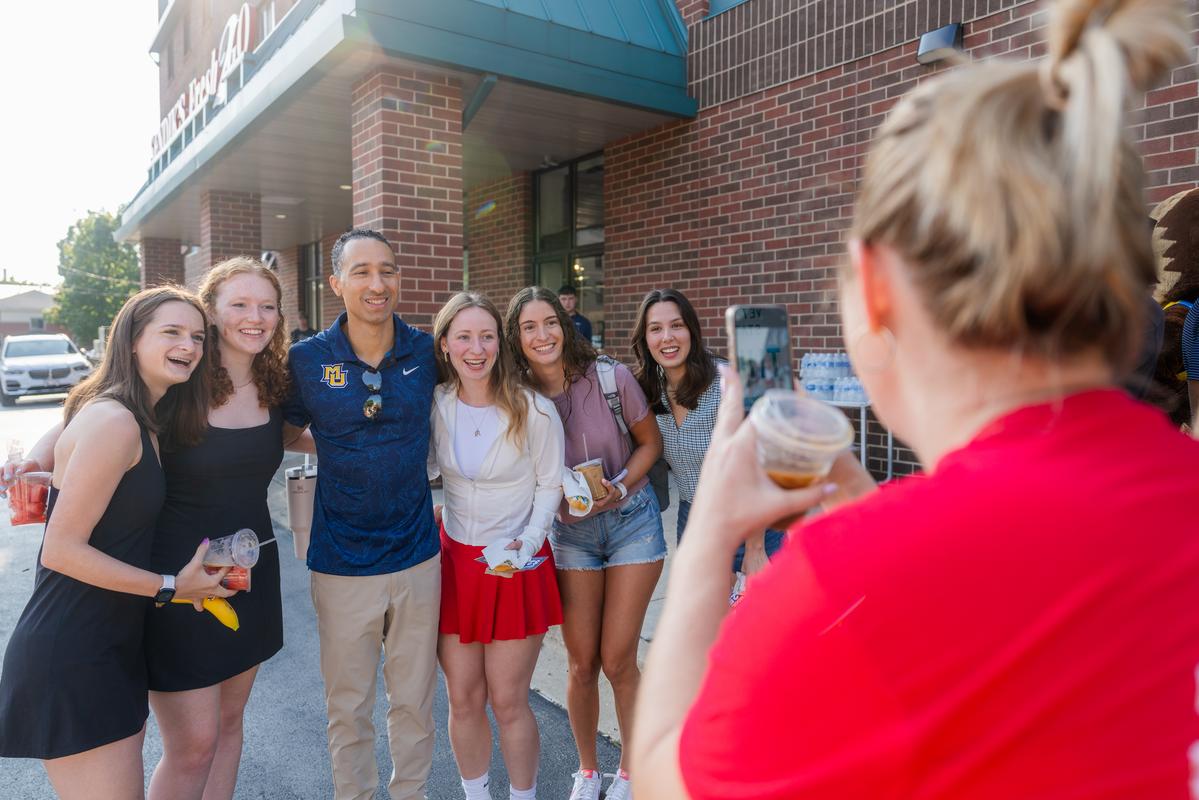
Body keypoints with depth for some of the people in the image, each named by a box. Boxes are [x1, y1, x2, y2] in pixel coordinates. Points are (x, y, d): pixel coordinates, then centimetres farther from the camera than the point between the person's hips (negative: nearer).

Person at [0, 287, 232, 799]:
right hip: (71, 655, -9)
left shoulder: (146, 420, 9)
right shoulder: (112, 421, -21)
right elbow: (61, 550, -22)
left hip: (114, 644, 10)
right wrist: (172, 587, -15)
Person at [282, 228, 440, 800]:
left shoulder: (426, 352, -3)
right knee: (348, 707, 15)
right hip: (342, 564, -1)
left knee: (414, 700, 17)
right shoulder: (307, 359, -7)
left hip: (417, 558, 1)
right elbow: (284, 434, 8)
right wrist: (338, 448, -5)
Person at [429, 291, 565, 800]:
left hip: (517, 565, -3)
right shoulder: (435, 405, -4)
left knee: (508, 701, 6)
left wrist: (529, 540, -16)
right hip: (454, 560, 3)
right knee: (463, 699, 13)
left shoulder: (534, 412, -13)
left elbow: (550, 485, -3)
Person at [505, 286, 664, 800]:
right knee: (581, 664, 7)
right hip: (570, 533, 2)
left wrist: (619, 488, -16)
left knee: (618, 661, 1)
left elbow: (650, 442, -2)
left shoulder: (611, 378, -15)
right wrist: (562, 496, -14)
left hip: (632, 522, -1)